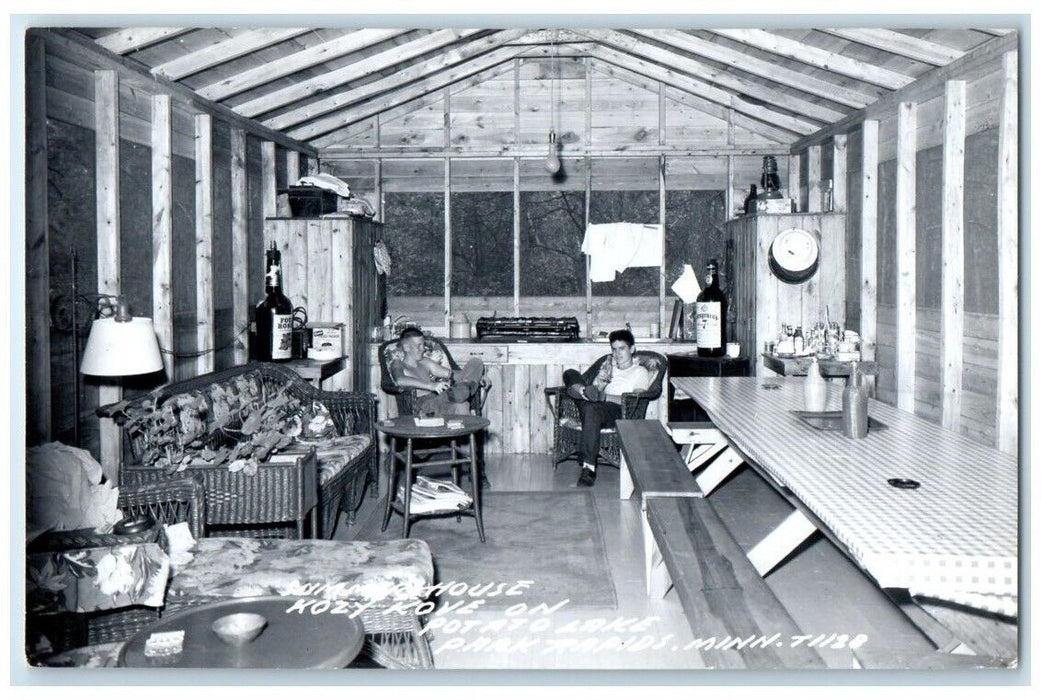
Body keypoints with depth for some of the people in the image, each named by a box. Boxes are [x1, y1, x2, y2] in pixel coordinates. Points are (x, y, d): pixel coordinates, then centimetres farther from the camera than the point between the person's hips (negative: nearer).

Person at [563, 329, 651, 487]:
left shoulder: (640, 371, 16)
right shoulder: (608, 366, 32)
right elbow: (596, 389, 19)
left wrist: (604, 396, -11)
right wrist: (598, 382, -5)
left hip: (618, 411, -5)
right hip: (598, 405, 5)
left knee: (592, 409, -41)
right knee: (571, 374, -9)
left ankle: (588, 467, -48)